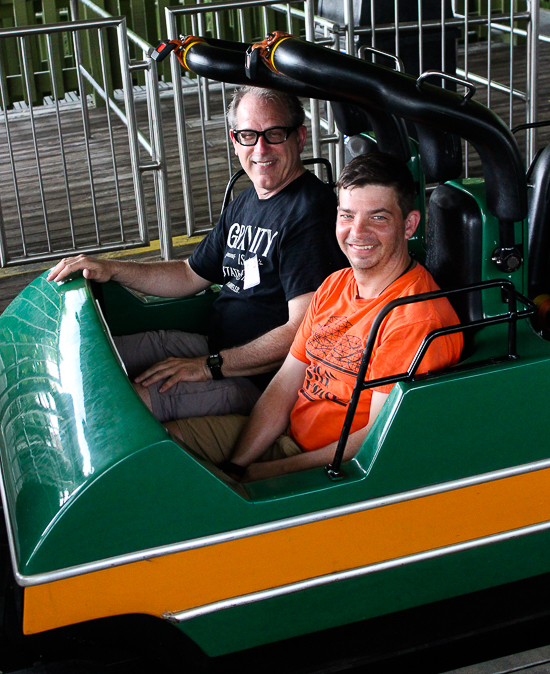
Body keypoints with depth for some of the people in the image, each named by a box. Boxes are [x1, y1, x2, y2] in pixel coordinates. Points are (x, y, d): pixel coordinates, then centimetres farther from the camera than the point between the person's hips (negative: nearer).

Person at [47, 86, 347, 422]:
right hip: (214, 348, 10)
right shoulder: (245, 204, 12)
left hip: (259, 382, -9)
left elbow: (303, 334, -24)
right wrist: (111, 269, 10)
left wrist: (210, 366, -21)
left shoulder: (311, 212, -19)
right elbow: (191, 276, 23)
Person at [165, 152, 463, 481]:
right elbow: (285, 384, 5)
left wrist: (256, 475, -22)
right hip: (286, 435, 8)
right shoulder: (335, 285, 7)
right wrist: (234, 467, -8)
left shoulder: (418, 320, -22)